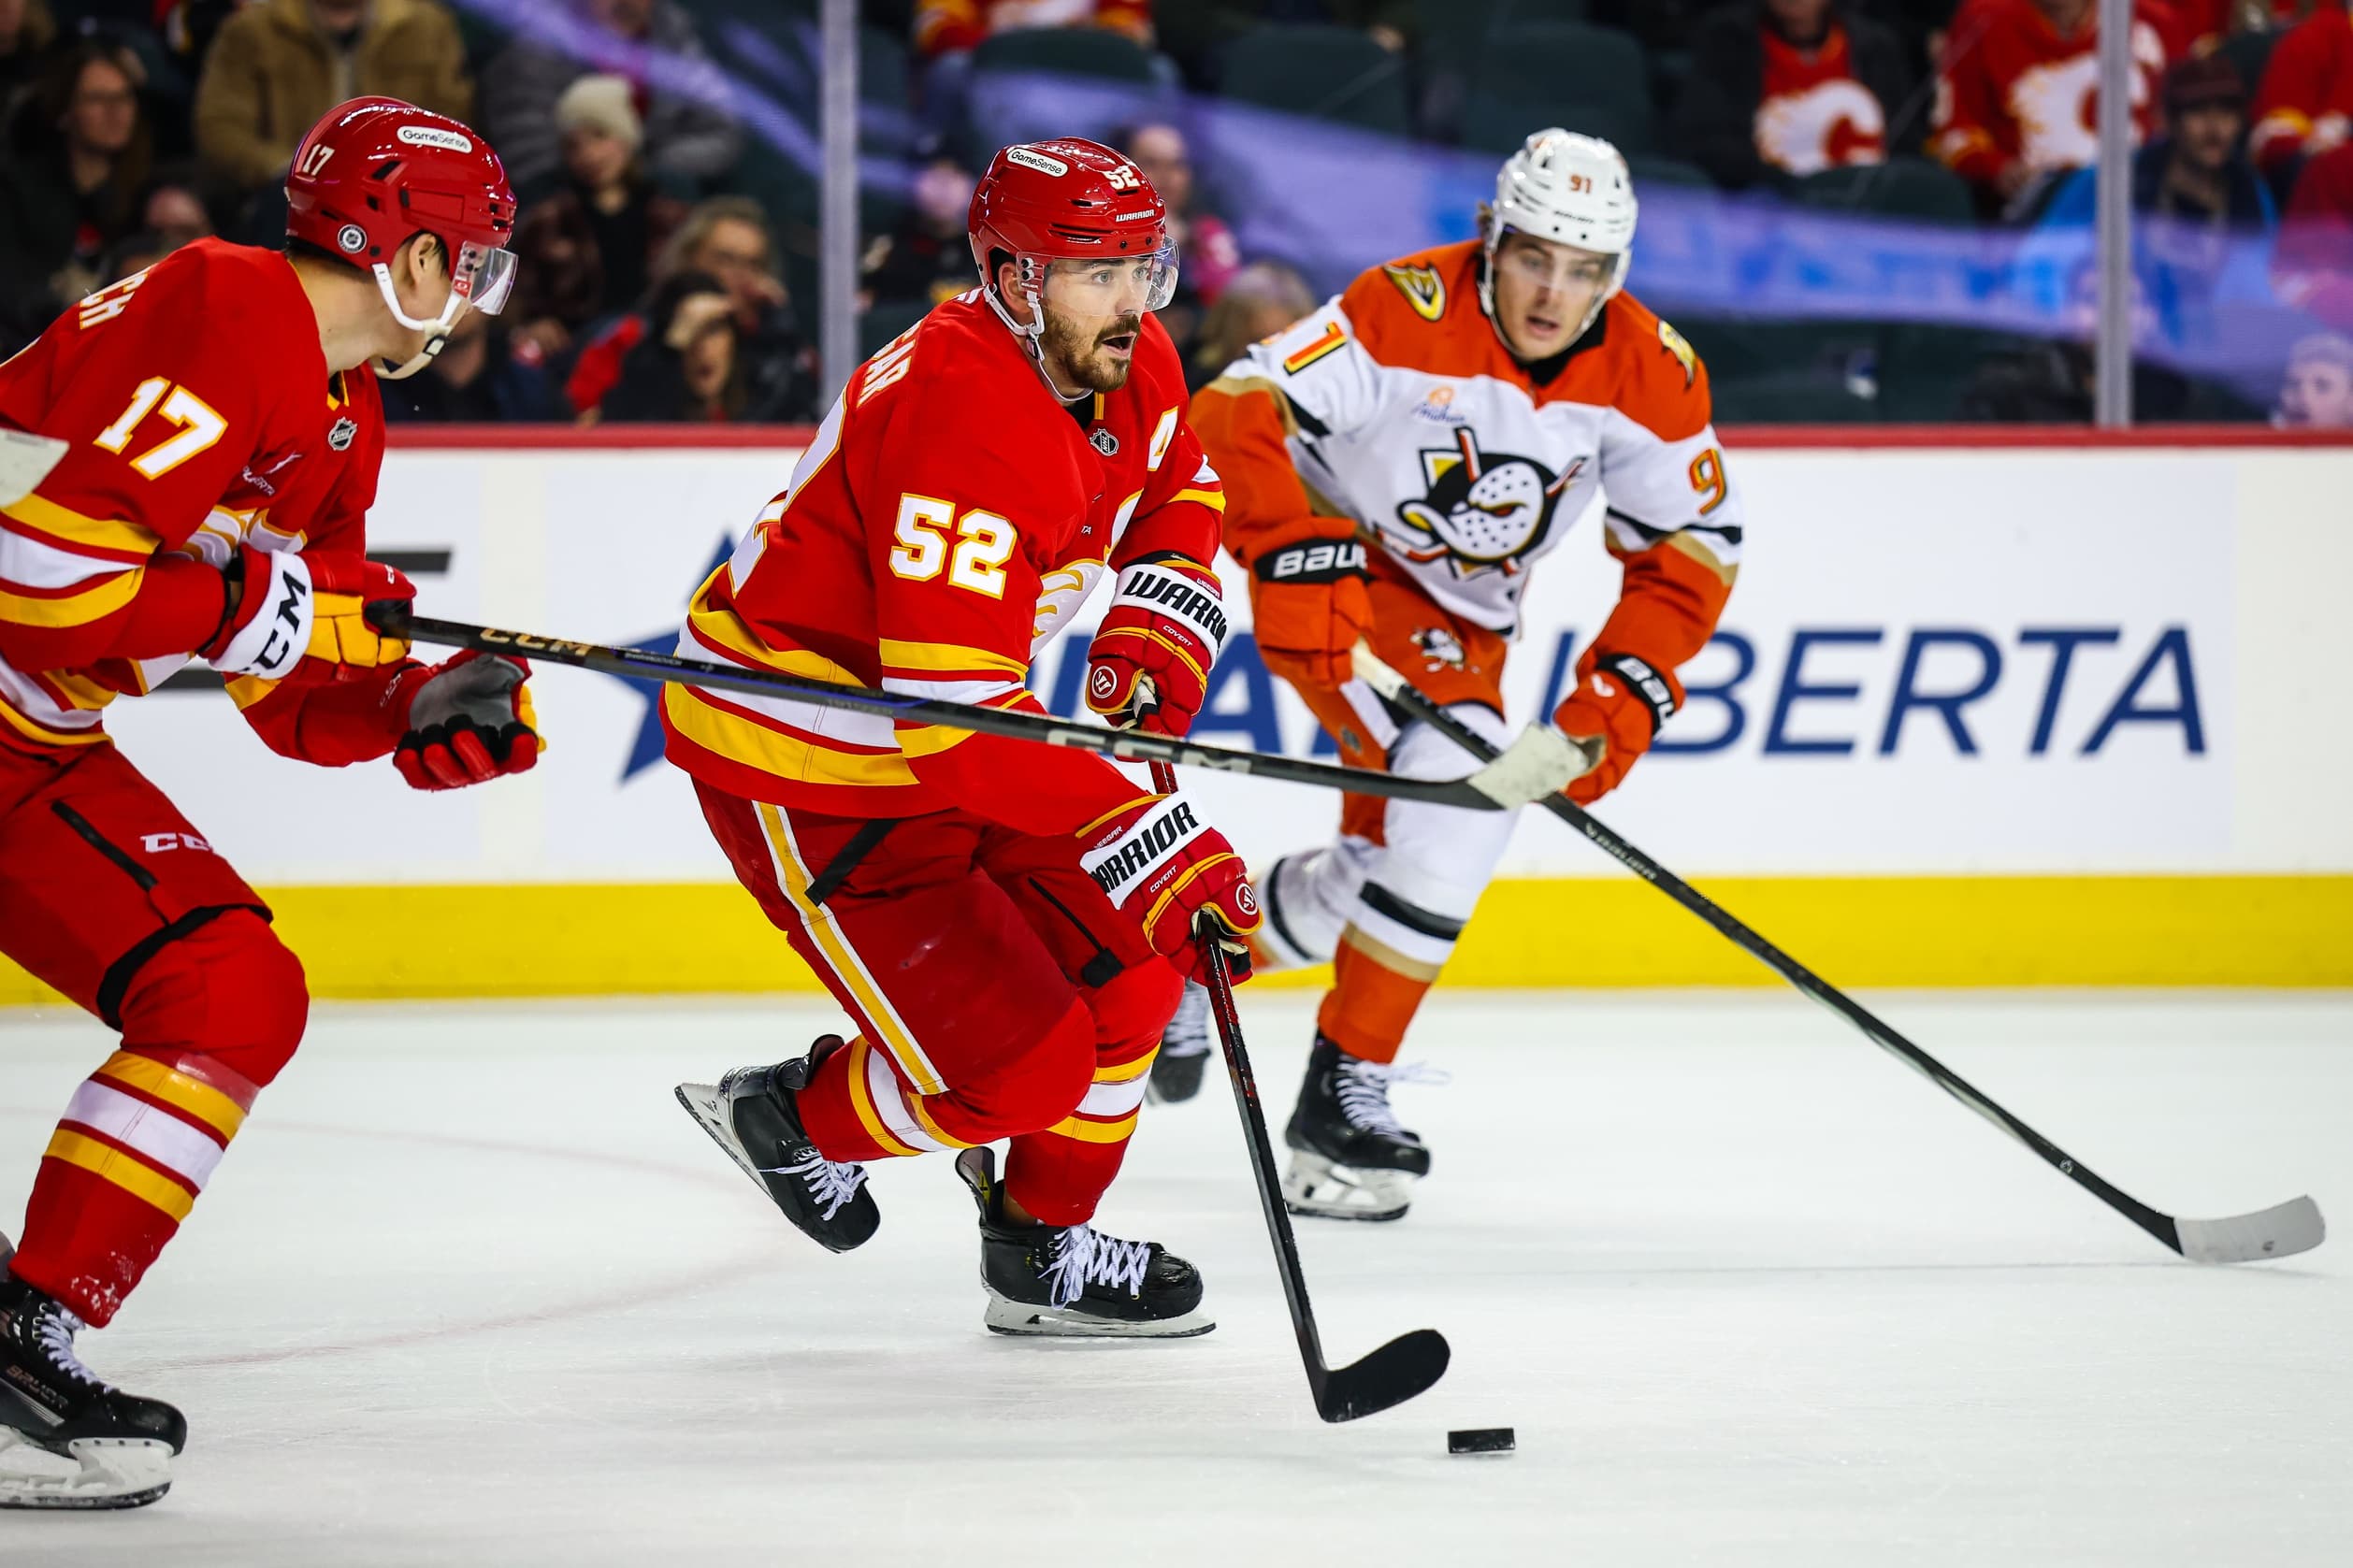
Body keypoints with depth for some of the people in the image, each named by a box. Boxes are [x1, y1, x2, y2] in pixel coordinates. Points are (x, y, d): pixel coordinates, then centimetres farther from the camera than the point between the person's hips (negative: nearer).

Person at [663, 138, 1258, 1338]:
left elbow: (1176, 490, 21)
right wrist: (1147, 837, -37)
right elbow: (960, 720, -36)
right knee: (1023, 1064, -12)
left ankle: (1045, 1244, 22)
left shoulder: (1126, 365, -4)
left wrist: (1156, 631, 0)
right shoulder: (964, 428, -33)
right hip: (797, 766, -9)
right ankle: (794, 1118, 16)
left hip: (942, 729, 9)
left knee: (1129, 947, 5)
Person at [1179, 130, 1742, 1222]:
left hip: (1465, 617, 7)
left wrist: (1622, 691, -16)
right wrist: (1295, 557, -41)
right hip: (1344, 570, -7)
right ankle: (1344, 1091, -7)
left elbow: (1690, 547, -4)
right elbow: (1235, 414, -30)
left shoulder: (1652, 376, -12)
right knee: (1460, 797, -22)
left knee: (1392, 854, 2)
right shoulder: (1410, 312, -28)